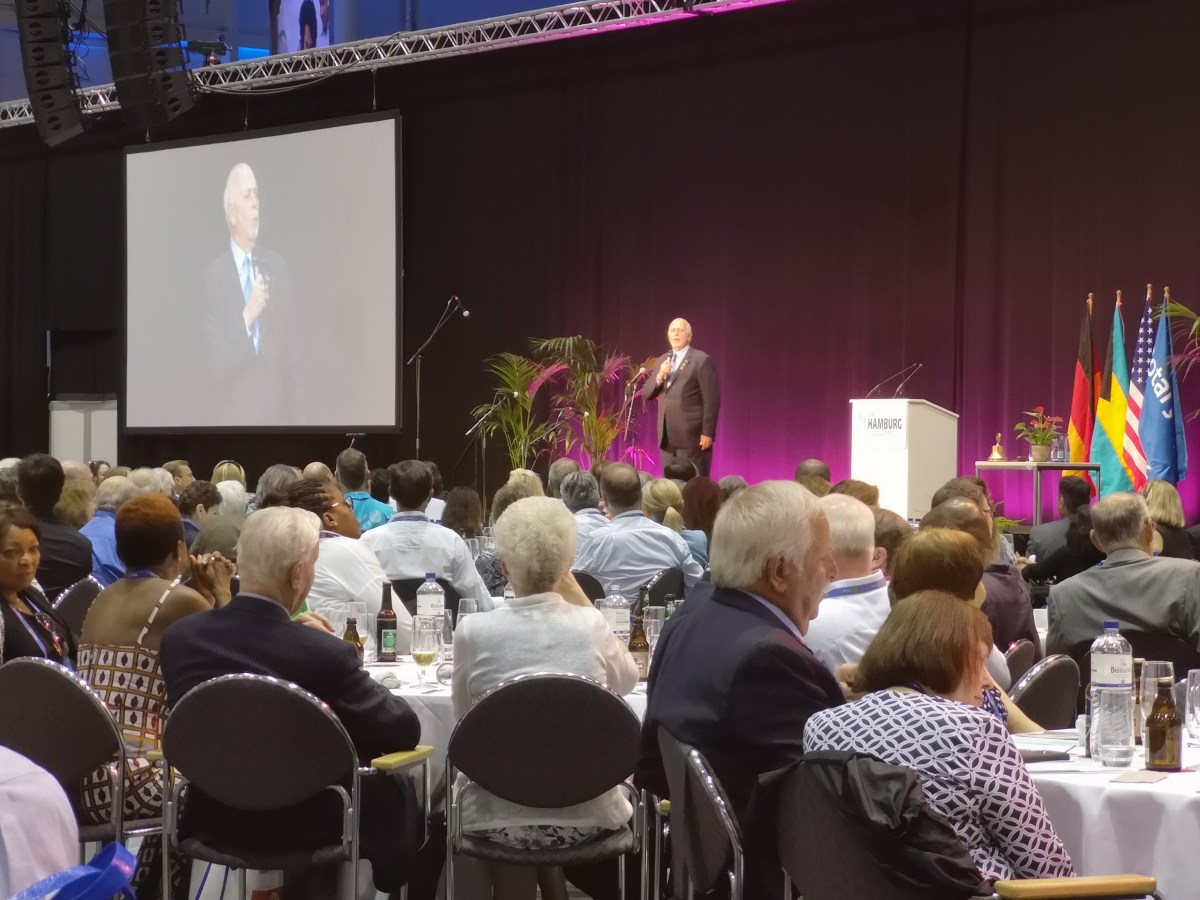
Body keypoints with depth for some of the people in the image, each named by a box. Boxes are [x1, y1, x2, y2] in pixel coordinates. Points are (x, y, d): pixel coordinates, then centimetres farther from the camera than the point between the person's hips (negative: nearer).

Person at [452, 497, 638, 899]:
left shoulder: (473, 632, -11)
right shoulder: (590, 625, -8)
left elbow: (465, 717, 6)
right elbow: (626, 680, 15)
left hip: (502, 817, -1)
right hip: (586, 813, 1)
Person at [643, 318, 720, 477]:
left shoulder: (701, 360, -5)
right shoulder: (662, 361, 16)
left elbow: (711, 399, -10)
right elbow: (646, 394, 13)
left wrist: (708, 433, -15)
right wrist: (659, 377, -7)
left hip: (691, 435, -7)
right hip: (667, 436, 7)